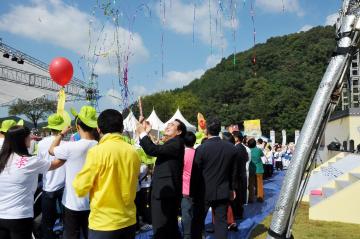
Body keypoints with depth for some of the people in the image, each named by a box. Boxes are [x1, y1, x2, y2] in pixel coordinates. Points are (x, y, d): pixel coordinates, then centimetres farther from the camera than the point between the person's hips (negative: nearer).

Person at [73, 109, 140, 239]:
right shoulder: (133, 152, -1)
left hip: (104, 223, -4)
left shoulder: (97, 151, -15)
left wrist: (77, 180, 10)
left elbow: (80, 188, -10)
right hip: (129, 221, 5)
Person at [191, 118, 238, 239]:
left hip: (204, 191, -3)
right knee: (221, 221, 10)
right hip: (223, 191, 3)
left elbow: (195, 173, -10)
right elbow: (233, 171, 5)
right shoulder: (231, 148, -4)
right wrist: (232, 188, 17)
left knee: (198, 222, 11)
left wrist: (193, 192, 1)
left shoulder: (201, 148, -16)